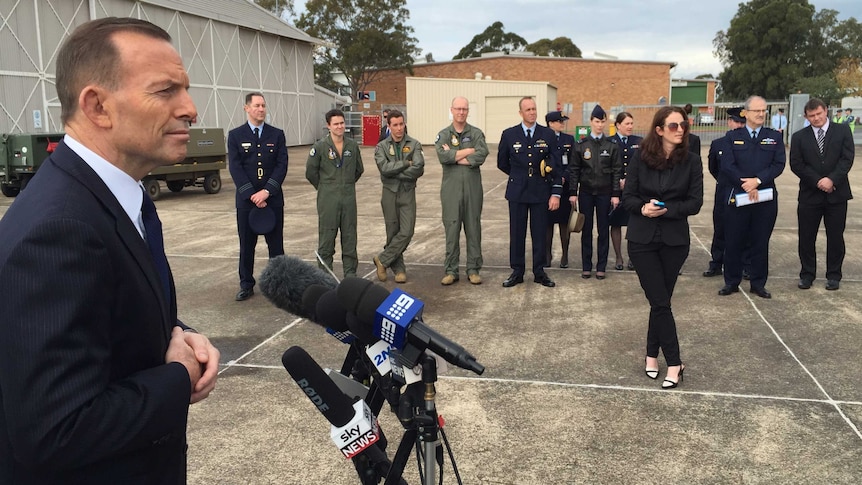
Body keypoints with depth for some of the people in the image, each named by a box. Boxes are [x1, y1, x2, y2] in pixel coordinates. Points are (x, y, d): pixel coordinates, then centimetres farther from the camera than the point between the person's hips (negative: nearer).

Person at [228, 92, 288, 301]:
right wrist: (252, 195, -13)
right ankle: (246, 285, 18)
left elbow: (282, 165, -3)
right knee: (246, 245, 7)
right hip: (246, 199, 0)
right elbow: (235, 168, -5)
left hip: (273, 198, 0)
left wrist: (266, 191, -15)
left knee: (276, 244, 6)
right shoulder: (235, 135, 2)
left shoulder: (277, 135, 4)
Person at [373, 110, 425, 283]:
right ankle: (398, 269, 16)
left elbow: (419, 169, -13)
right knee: (393, 233, 5)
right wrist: (406, 164, -10)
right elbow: (384, 168, -13)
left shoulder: (414, 145, 3)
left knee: (406, 232, -9)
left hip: (408, 192, 0)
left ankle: (382, 260, 7)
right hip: (390, 193, 1)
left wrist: (395, 172, -11)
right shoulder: (382, 146, 5)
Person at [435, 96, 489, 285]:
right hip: (451, 188, 0)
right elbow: (443, 156, -12)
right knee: (451, 229, 1)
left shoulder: (476, 133, 6)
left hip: (472, 187, 0)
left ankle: (473, 269, 13)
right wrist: (469, 151, -8)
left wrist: (454, 156, -9)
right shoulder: (443, 134, 7)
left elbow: (481, 156, -12)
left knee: (473, 228, 4)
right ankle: (451, 270, 10)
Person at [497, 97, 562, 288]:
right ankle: (517, 272, 15)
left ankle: (539, 272, 17)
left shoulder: (548, 134, 0)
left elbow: (556, 165, -1)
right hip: (517, 192, 0)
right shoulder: (509, 134, 1)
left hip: (541, 191, 0)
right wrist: (519, 176, 11)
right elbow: (502, 163, 12)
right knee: (517, 233, 5)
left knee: (540, 233, 6)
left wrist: (556, 193, -7)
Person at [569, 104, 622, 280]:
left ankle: (601, 267, 14)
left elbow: (617, 171, 1)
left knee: (603, 230, 5)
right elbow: (574, 170, 2)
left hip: (605, 193, 0)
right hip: (586, 192, 0)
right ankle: (586, 266, 14)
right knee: (586, 230, 6)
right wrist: (573, 193, -3)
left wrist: (616, 194, -5)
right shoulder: (581, 145, 1)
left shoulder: (612, 146, 1)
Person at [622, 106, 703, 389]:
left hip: (675, 241, 1)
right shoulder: (640, 158, -4)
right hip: (642, 239, -1)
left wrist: (666, 209, -19)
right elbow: (628, 197, -2)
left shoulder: (691, 161, -3)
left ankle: (652, 355, 24)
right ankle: (674, 362, 11)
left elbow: (695, 203, -6)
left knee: (660, 301, 8)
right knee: (660, 302, 0)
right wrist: (643, 207, -23)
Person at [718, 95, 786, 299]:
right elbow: (727, 165, -6)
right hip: (737, 196, -1)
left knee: (761, 242, 7)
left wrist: (758, 180, -17)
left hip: (766, 198, 1)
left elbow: (778, 165, -3)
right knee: (733, 242, 4)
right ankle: (731, 282, 16)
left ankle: (758, 283, 18)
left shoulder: (774, 137, 8)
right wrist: (745, 185, -15)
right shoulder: (733, 136, 4)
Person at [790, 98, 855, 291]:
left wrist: (832, 179, -17)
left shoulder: (842, 131, 4)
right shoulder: (799, 137, 5)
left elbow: (847, 158, -4)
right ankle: (807, 274, 16)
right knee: (806, 237, 4)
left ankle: (834, 275, 18)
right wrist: (818, 182, -12)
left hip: (836, 193, 0)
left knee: (835, 237, 6)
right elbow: (796, 165, -2)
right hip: (809, 194, 0)